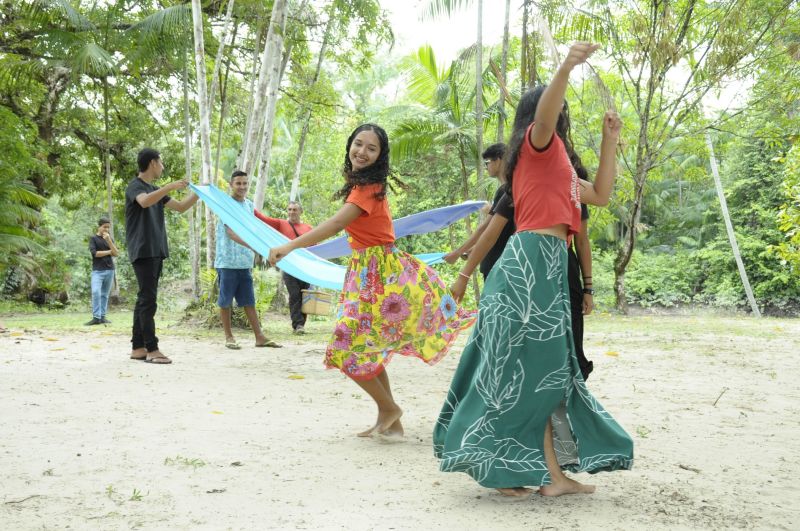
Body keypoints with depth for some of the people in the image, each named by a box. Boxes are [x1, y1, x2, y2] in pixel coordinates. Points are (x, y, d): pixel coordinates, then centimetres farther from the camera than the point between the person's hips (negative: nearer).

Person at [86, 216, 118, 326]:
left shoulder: (110, 239, 13)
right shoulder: (93, 238, 2)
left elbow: (116, 253, 1)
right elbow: (94, 253, -10)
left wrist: (109, 240, -10)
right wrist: (109, 252, -2)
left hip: (109, 270, 4)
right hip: (97, 270, -4)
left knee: (105, 294, 3)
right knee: (95, 292, -17)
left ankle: (102, 316, 5)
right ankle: (96, 317, -17)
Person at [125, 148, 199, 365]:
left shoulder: (155, 190, 20)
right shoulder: (135, 186, -7)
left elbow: (181, 207, 25)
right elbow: (145, 201, -30)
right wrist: (170, 187, -31)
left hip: (155, 251, 9)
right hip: (143, 251, -9)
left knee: (145, 299, 8)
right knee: (148, 300, -11)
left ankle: (138, 347, 11)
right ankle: (152, 349, -12)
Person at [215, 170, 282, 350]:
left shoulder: (250, 205, 12)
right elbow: (231, 232, -22)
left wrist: (252, 257, 14)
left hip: (245, 262, 6)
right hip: (227, 261, -6)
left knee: (249, 301, 7)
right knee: (225, 301, 3)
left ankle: (259, 337, 8)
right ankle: (229, 337, 13)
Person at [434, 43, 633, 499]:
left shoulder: (557, 163, 27)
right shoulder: (538, 143, 0)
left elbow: (601, 195, 32)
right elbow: (543, 117, -24)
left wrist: (610, 140, 31)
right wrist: (566, 68, -38)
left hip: (547, 266, 10)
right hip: (533, 260, -10)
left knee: (544, 371, 7)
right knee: (523, 368, -8)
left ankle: (552, 474, 10)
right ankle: (497, 466, -3)